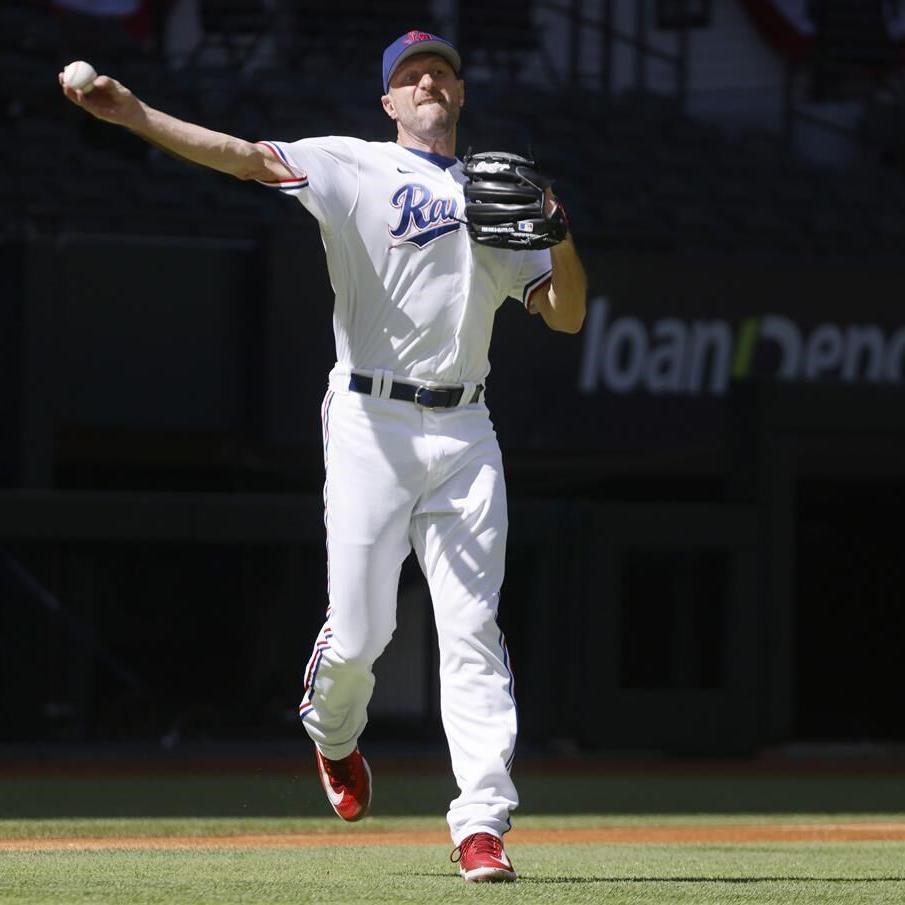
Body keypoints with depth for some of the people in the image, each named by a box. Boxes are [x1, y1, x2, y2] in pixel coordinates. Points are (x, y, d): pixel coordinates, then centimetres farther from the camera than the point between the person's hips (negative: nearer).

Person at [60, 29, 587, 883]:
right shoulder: (355, 168, 4)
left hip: (464, 430, 3)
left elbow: (567, 315, 14)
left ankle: (481, 822, -8)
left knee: (472, 629, -6)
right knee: (358, 628, -4)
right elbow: (247, 157, -12)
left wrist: (556, 231, -5)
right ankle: (332, 734, 30)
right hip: (373, 421, -3)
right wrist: (136, 115, -28)